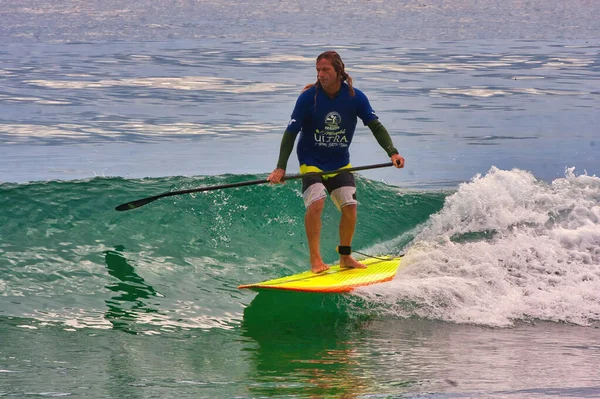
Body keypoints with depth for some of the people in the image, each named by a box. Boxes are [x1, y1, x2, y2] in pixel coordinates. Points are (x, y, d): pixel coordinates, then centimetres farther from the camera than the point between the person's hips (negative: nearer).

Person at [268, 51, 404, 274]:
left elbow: (375, 126, -4)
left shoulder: (355, 97, -11)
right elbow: (291, 133, -13)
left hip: (339, 163, 3)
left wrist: (392, 152, -19)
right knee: (316, 203, -24)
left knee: (350, 206, -7)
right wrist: (280, 168, -20)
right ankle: (315, 259, -18)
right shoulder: (308, 98, -17)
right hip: (311, 162, -3)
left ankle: (345, 256, 13)